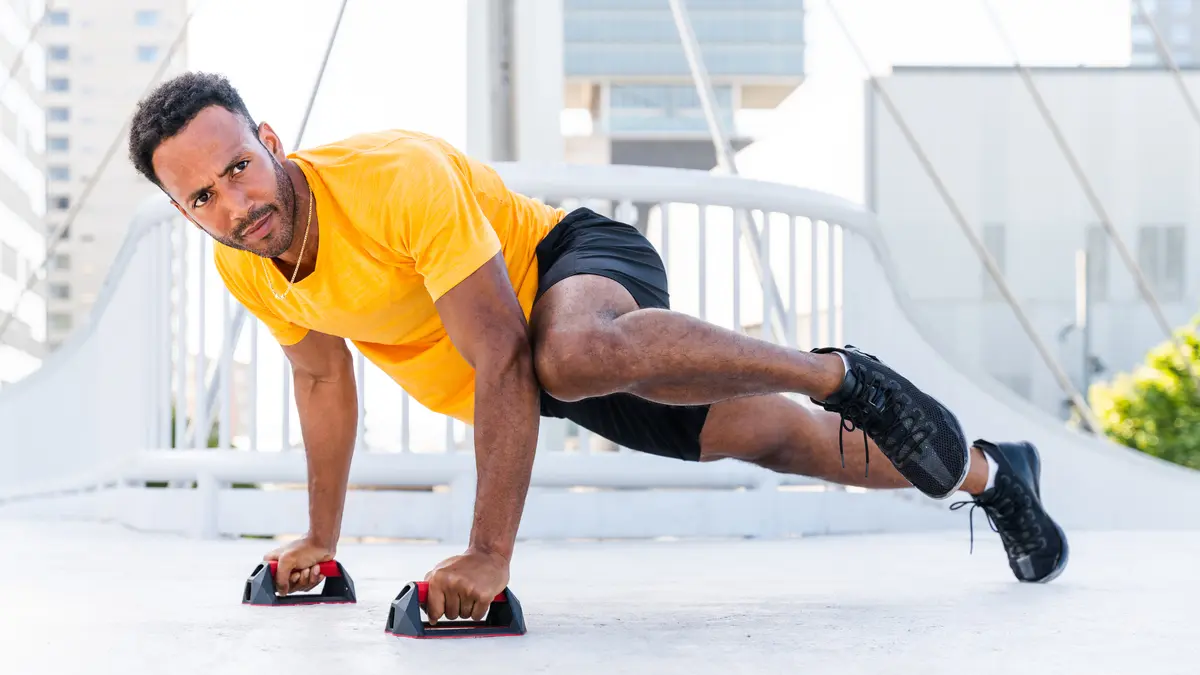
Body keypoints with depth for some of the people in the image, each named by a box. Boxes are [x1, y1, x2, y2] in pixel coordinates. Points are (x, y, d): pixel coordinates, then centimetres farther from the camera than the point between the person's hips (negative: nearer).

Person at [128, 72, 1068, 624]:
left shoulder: (399, 179, -35)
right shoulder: (248, 269, -12)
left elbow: (505, 361, -36)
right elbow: (324, 378, 9)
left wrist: (490, 553, -40)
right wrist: (322, 540, 15)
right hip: (548, 350, 7)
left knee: (566, 353, -45)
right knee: (772, 441, 13)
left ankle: (840, 376, -25)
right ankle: (987, 473, 36)